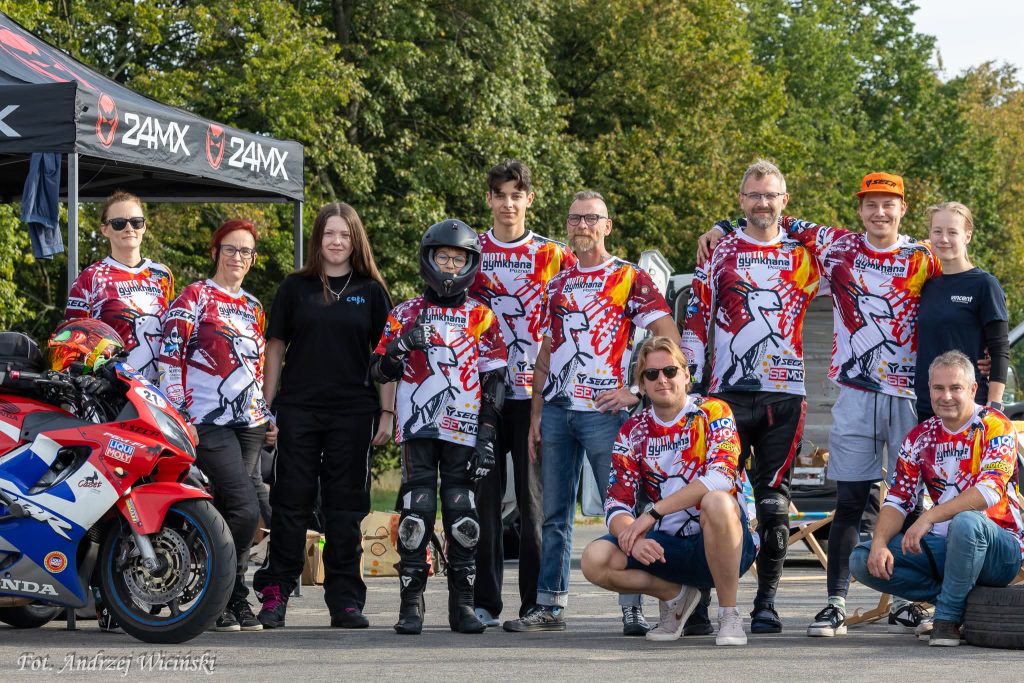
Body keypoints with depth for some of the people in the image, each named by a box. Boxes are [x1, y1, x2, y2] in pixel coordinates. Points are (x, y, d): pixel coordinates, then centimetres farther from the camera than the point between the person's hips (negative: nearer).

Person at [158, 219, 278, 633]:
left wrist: (268, 417, 20)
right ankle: (230, 596, -5)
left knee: (225, 514, 3)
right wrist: (177, 415, -14)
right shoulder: (195, 297, -1)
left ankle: (224, 599, 7)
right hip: (208, 422, -6)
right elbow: (169, 358, -7)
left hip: (248, 425, 6)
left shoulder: (253, 307, 19)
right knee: (245, 511, -16)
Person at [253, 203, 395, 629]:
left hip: (353, 413, 0)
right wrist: (267, 406, 3)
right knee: (290, 502, 0)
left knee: (346, 507, 4)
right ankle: (275, 594, 6)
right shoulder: (295, 288, 6)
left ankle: (345, 600, 8)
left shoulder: (371, 291, 7)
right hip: (298, 410, 0)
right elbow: (276, 347, 8)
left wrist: (387, 412, 0)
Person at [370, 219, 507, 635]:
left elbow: (494, 382, 6)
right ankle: (411, 604, 0)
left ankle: (462, 604, 4)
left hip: (463, 431, 0)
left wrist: (487, 437, -3)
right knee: (416, 516, -6)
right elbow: (378, 371, 11)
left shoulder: (481, 317, 10)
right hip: (417, 429, 0)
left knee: (463, 518, -3)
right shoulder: (406, 314, 12)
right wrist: (400, 345, -10)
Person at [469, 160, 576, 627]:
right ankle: (485, 601, 6)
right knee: (485, 497, 2)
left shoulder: (552, 255, 6)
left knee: (534, 499, 1)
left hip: (535, 394, -1)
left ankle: (535, 602, 6)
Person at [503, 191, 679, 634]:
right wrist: (535, 416, 12)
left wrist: (637, 390, -10)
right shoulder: (557, 284, 17)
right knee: (555, 514, 7)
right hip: (556, 410, 6)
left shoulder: (629, 279, 0)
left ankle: (632, 608, -3)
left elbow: (669, 340, -7)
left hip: (603, 411, -5)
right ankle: (550, 606, 13)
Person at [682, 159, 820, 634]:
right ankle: (698, 599, -3)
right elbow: (694, 322, 7)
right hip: (730, 393, -1)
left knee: (774, 501, 2)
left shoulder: (803, 255, 11)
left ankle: (766, 603, 8)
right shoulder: (720, 253, 8)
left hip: (785, 395, 2)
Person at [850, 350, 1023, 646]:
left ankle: (948, 616, -18)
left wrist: (929, 517, -32)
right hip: (944, 546, 6)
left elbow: (990, 491, -24)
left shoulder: (995, 427, -9)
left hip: (999, 547, -6)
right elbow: (897, 500, 4)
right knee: (863, 560, -10)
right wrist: (880, 544, -16)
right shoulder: (920, 438, 8)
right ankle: (961, 600, -6)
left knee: (965, 522, -39)